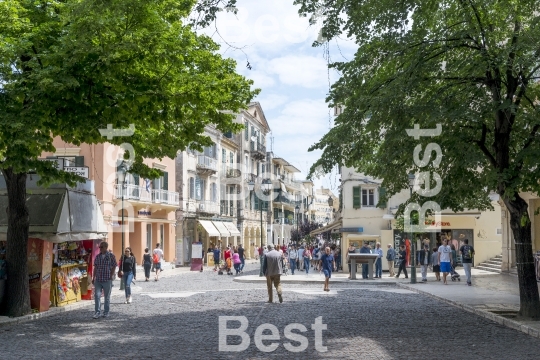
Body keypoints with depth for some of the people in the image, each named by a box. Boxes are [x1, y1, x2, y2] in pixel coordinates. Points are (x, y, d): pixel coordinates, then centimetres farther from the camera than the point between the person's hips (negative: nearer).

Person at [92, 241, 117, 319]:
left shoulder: (111, 255, -3)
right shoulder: (97, 256, 9)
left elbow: (114, 266, -4)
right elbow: (95, 267, 13)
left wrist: (111, 276, -11)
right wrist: (93, 277, 9)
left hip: (107, 280, -3)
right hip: (98, 279, 3)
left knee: (107, 296, 7)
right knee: (97, 295, -5)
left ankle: (106, 312, 17)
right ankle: (97, 312, 2)